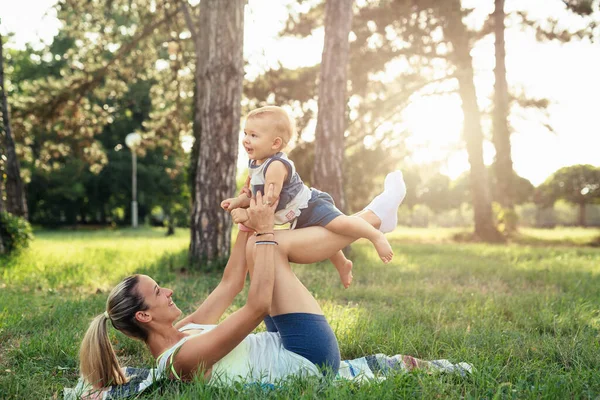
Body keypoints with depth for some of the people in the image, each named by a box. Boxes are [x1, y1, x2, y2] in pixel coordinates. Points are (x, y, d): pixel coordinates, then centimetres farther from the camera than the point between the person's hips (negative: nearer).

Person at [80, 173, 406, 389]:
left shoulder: (178, 334, 5)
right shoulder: (184, 356, -25)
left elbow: (229, 284, 10)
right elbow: (258, 305, -32)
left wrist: (249, 221, 7)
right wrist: (265, 231, -25)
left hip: (284, 347, 9)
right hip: (311, 361, -9)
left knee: (260, 247, 5)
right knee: (273, 245, -15)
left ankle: (369, 217, 11)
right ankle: (373, 217, 2)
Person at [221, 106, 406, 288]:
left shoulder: (276, 166, -31)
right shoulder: (254, 164, -1)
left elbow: (270, 200, -33)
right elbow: (256, 195, 10)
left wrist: (247, 214, -28)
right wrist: (238, 201, -5)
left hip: (311, 205, -10)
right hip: (299, 218, 10)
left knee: (338, 223, -31)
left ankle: (376, 236, -13)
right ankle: (342, 264, 49)